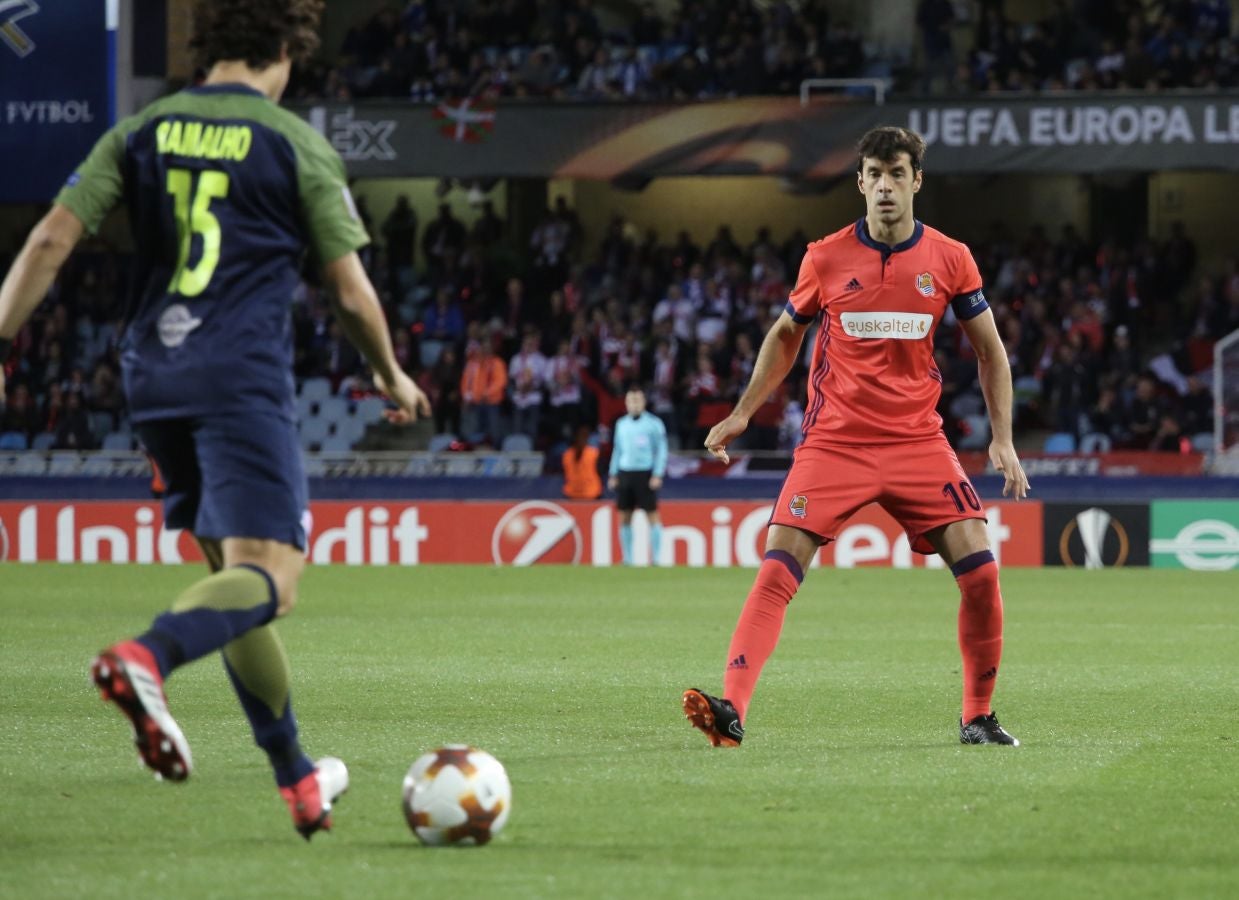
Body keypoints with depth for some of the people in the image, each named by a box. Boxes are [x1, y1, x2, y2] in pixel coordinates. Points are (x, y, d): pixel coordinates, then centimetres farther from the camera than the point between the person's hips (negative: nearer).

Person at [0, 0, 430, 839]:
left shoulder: (143, 132, 11)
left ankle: (299, 780, 21)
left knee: (232, 572, 16)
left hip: (155, 380, 6)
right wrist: (394, 377, 19)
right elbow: (353, 294, 2)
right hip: (243, 381, -6)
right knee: (268, 580, -14)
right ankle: (145, 657, -45)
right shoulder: (298, 147, 0)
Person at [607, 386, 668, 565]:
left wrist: (657, 475, -10)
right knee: (624, 518, 3)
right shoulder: (621, 423, 13)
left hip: (645, 474, -5)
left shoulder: (654, 423, 0)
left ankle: (656, 558, -5)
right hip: (625, 473, 5)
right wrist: (613, 475, 13)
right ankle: (627, 558, 8)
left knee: (652, 516, -7)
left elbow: (661, 451, -1)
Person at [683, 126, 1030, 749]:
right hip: (834, 440, -1)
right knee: (777, 570, -16)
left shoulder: (950, 260, 1)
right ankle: (731, 709, -21)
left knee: (980, 570, -10)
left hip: (918, 444, 1)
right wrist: (743, 413, 11)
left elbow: (989, 351, 10)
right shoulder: (826, 258, 0)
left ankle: (978, 717, 7)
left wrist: (1002, 438, 1)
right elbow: (785, 335, 16)